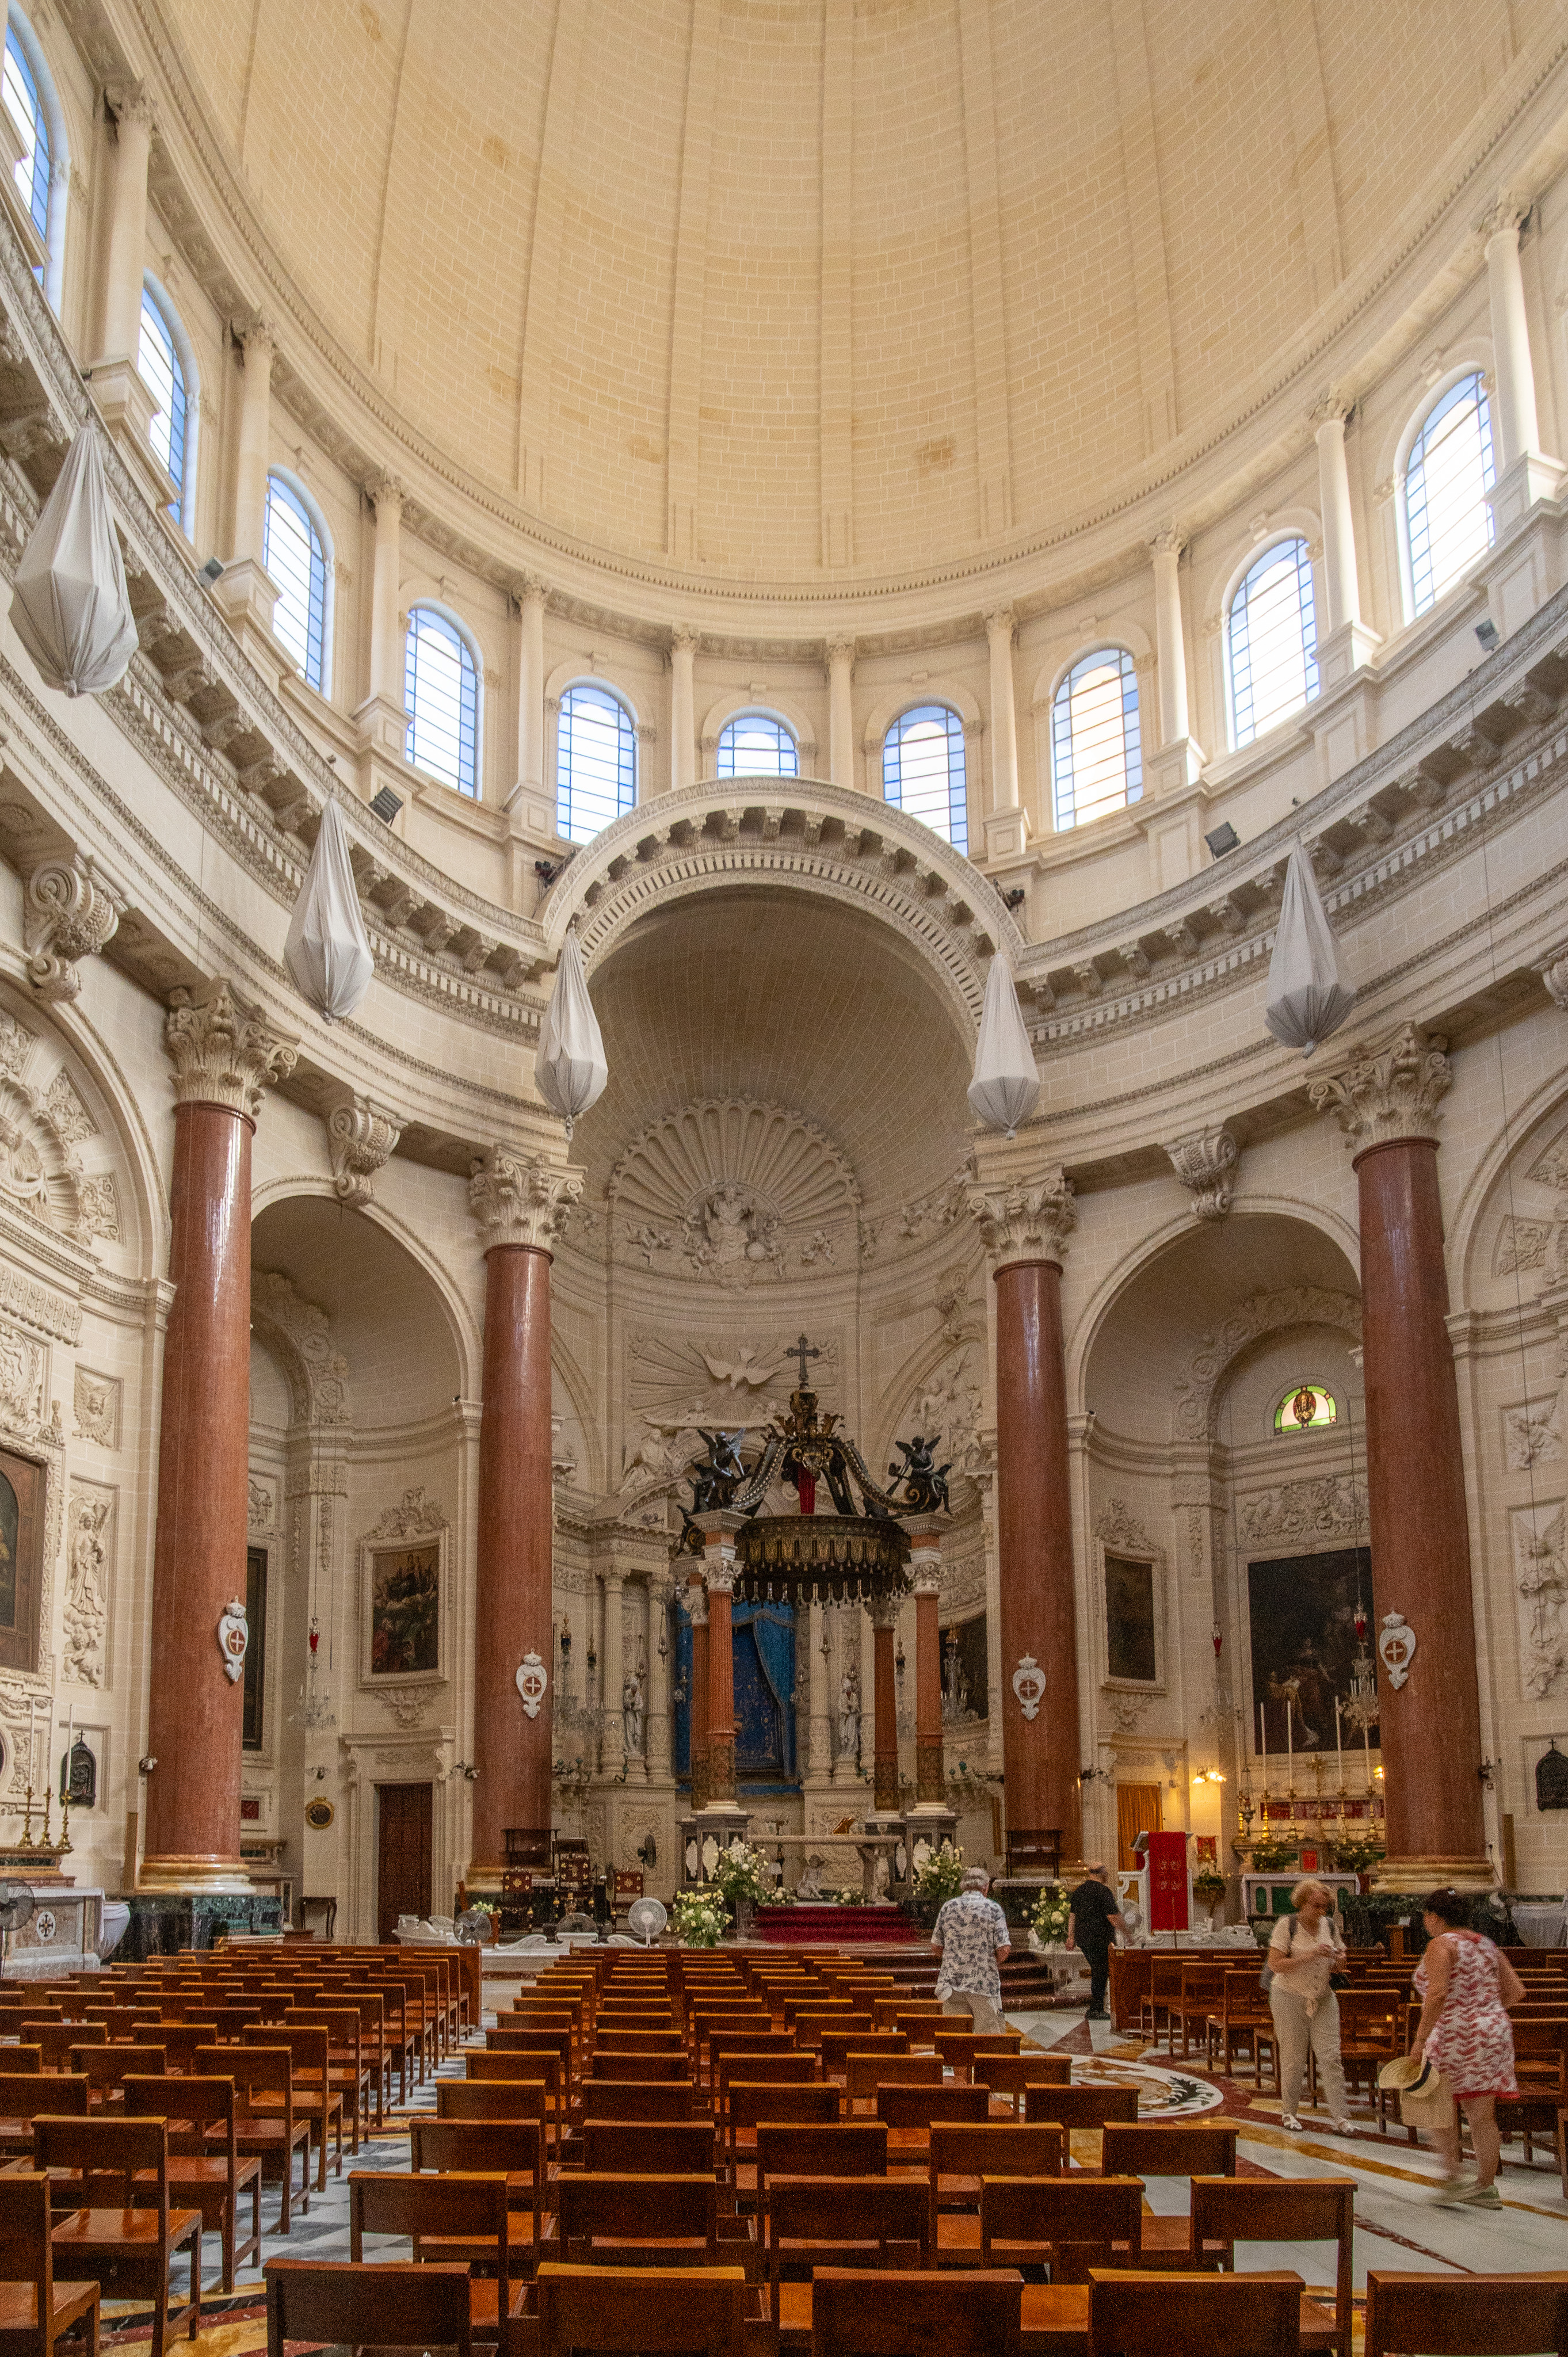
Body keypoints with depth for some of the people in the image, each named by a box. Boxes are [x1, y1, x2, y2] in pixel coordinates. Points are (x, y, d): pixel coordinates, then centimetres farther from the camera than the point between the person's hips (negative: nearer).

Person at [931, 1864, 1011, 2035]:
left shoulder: (948, 1907, 6)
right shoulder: (993, 1909, -4)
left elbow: (936, 1946, 10)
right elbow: (1004, 1949, -9)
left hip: (951, 1982, 4)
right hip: (984, 1982, -3)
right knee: (990, 2036, 4)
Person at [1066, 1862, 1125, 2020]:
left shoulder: (1079, 1890, 11)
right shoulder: (1104, 1891, -12)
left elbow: (1072, 1915, 16)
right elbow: (1113, 1917, -15)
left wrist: (1071, 1936, 22)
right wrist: (1126, 1934, -5)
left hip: (1081, 1937, 7)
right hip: (1098, 1938, -7)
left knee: (1097, 1970, 17)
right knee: (1101, 1973, 2)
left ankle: (1095, 2009, 18)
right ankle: (1096, 2010, 2)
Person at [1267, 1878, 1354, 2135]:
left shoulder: (1330, 1926, 5)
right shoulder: (1287, 1925, -10)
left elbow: (1338, 1965, 15)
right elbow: (1275, 1964, -17)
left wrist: (1338, 1960, -9)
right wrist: (1309, 1956, -26)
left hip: (1323, 1998, 4)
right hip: (1290, 1998, -4)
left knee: (1331, 2057, -5)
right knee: (1293, 2058, 3)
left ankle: (1338, 2118, -3)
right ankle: (1290, 2113, 19)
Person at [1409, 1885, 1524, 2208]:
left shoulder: (1441, 1945, -11)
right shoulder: (1486, 1945, 11)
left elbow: (1437, 1995, -23)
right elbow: (1516, 1991, 12)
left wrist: (1420, 2039, -21)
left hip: (1453, 2037, -7)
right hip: (1493, 2034, 7)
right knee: (1482, 2114, 11)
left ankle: (1453, 2176, 2)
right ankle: (1487, 2187, 13)